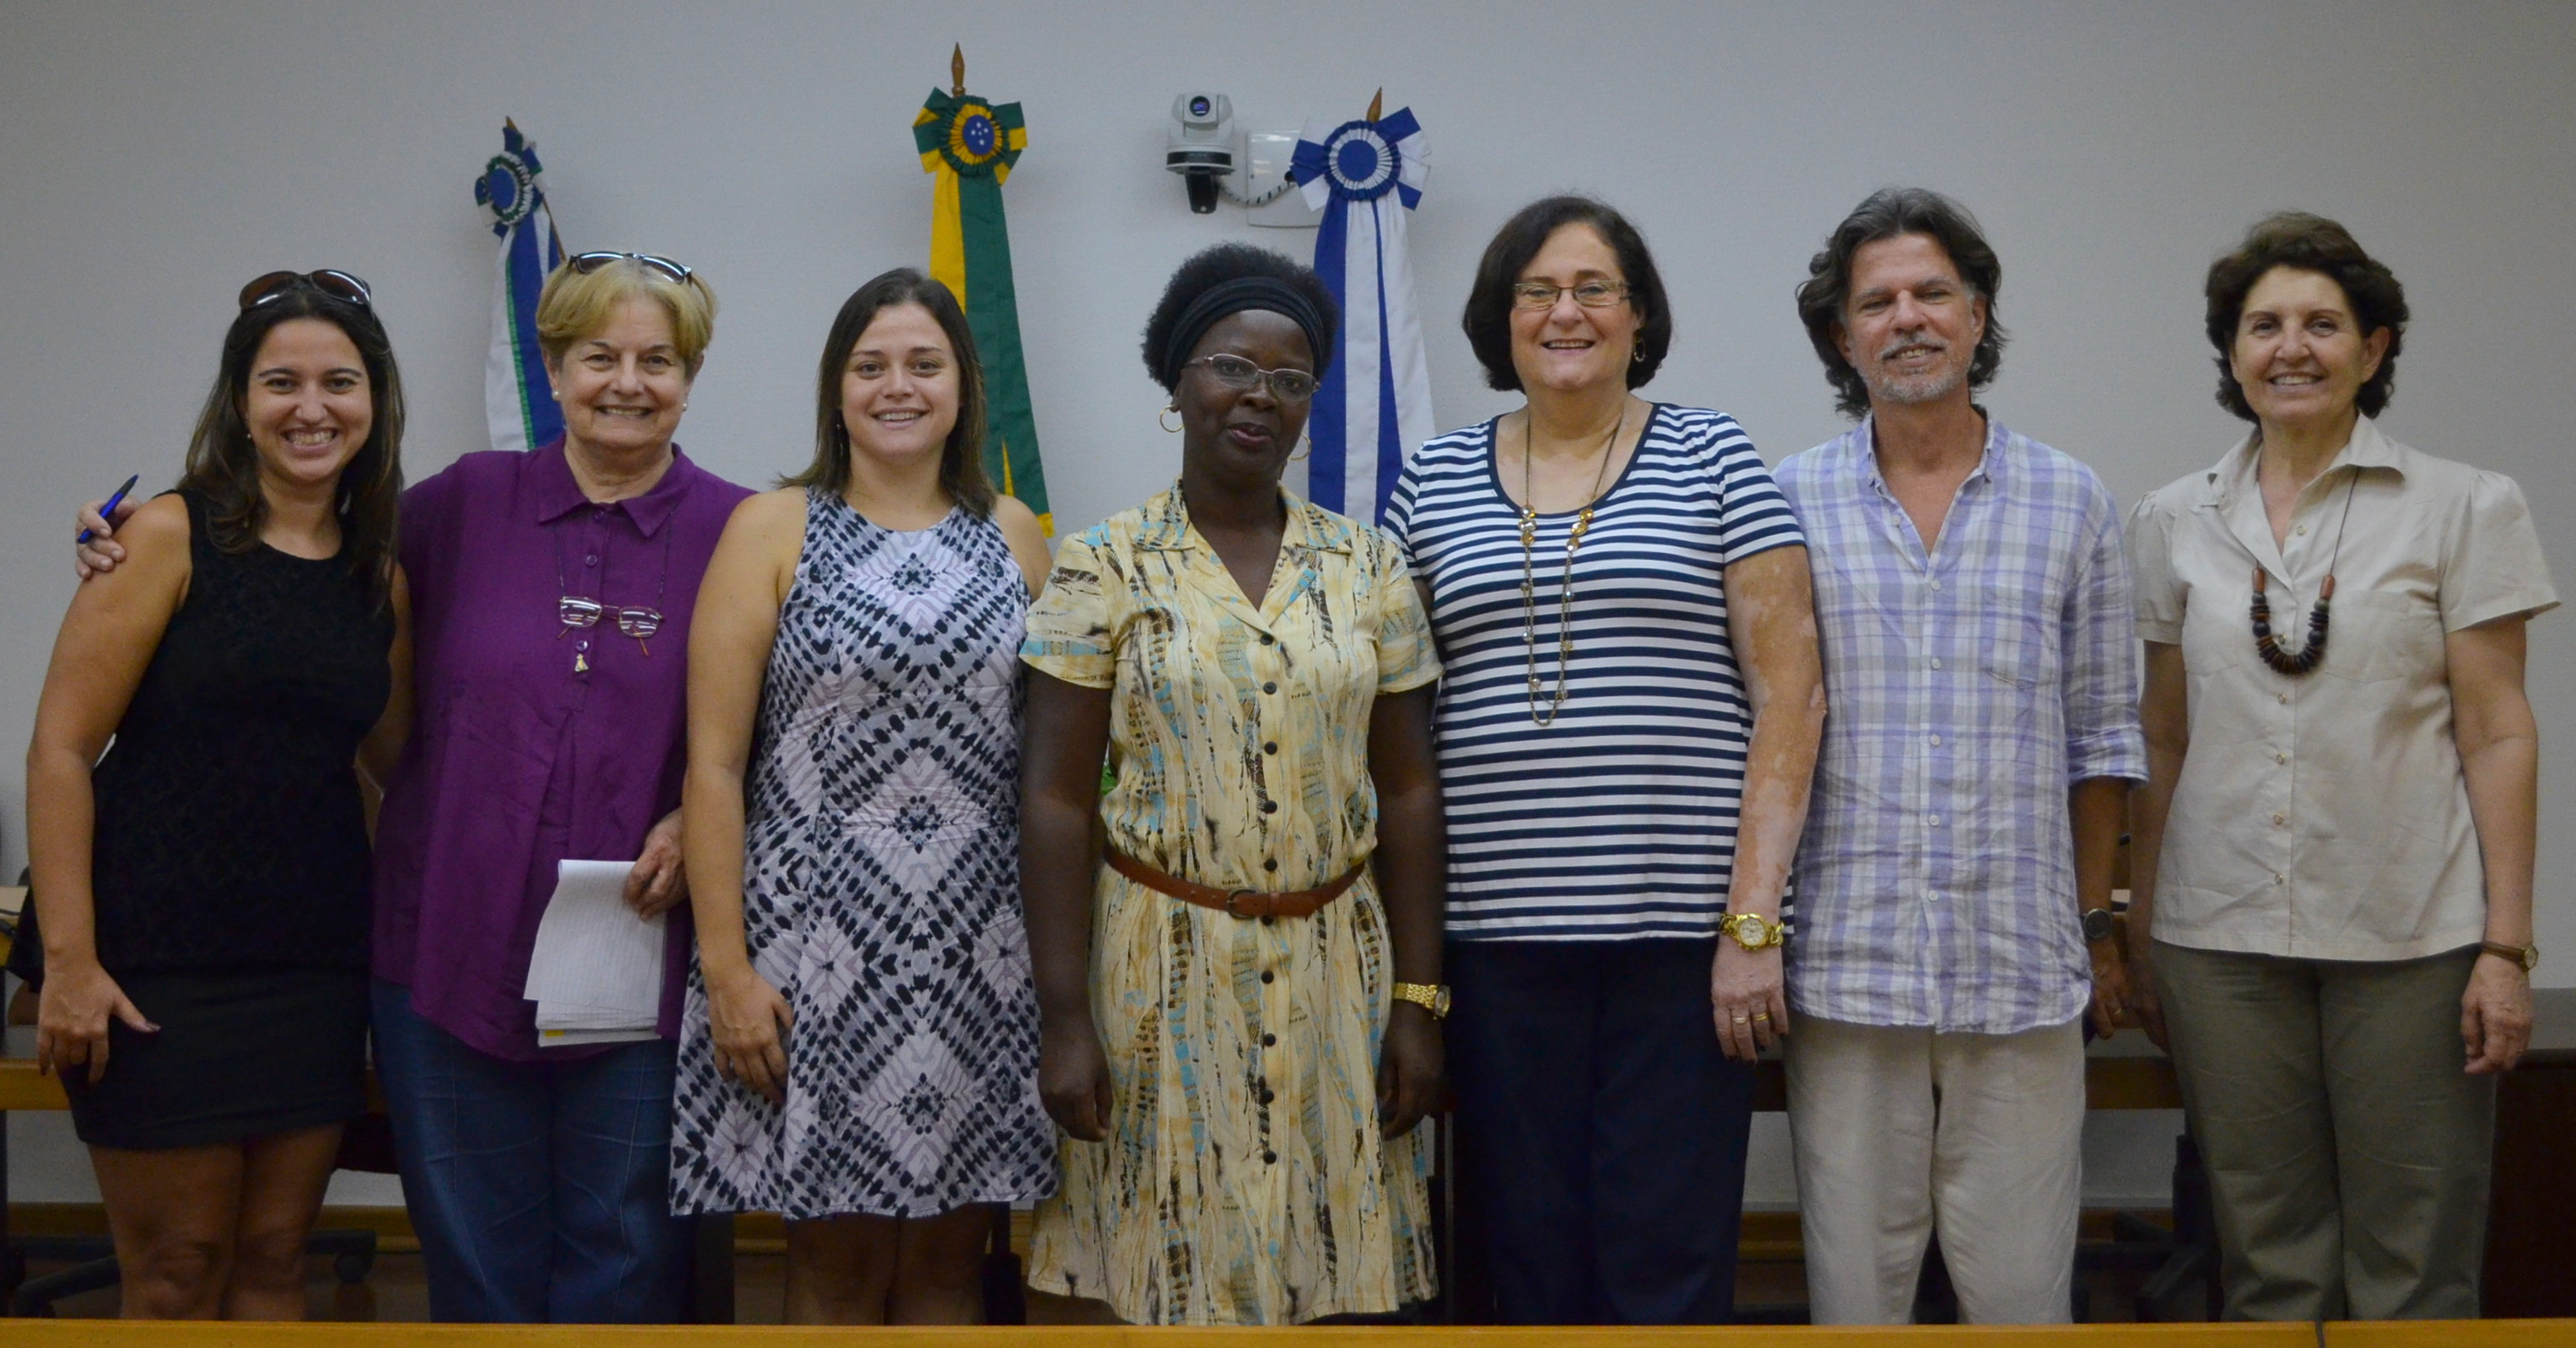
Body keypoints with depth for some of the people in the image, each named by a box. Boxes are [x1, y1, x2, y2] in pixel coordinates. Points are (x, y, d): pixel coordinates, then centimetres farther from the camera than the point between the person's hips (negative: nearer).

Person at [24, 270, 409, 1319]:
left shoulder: (381, 576, 8)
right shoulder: (171, 536, -7)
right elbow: (62, 747, -10)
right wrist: (69, 959, -14)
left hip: (315, 957, 5)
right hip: (162, 962, -4)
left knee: (274, 1261, 11)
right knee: (175, 1276, 4)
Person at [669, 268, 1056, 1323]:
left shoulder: (1013, 535, 9)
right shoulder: (773, 530, 0)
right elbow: (713, 763, -4)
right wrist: (725, 966, -10)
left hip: (985, 949, 3)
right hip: (819, 944, -2)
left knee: (949, 1263, 10)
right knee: (836, 1263, 6)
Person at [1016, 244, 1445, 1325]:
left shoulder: (1368, 567, 6)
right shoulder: (1105, 568, -2)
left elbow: (1408, 790, 6)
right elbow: (1054, 800, -5)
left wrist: (1417, 997, 2)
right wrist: (1064, 1019, -10)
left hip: (1334, 969, 2)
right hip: (1161, 969, -2)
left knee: (1326, 1275, 6)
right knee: (1167, 1276, 3)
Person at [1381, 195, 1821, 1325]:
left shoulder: (1713, 459, 3)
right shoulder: (1434, 482, 10)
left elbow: (1789, 692, -2)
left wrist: (1753, 921, -9)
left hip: (1680, 930, -2)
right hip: (1499, 930, 2)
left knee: (1669, 1262, 1)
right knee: (1529, 1253, 8)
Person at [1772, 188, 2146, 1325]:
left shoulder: (2070, 502, 7)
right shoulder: (1788, 502, 4)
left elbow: (2102, 737, 11)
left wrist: (2097, 924, 9)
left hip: (2025, 973, 1)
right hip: (1845, 971, 0)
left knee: (2024, 1292, 5)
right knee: (1852, 1287, 6)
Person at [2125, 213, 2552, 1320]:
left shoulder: (2465, 509, 1)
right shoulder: (2173, 523, 8)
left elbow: (2497, 736, -2)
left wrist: (2506, 945, -6)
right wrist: (2136, 931, 10)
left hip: (2410, 936, -2)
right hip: (2221, 938, 2)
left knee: (2413, 1264, 3)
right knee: (2266, 1258, 9)